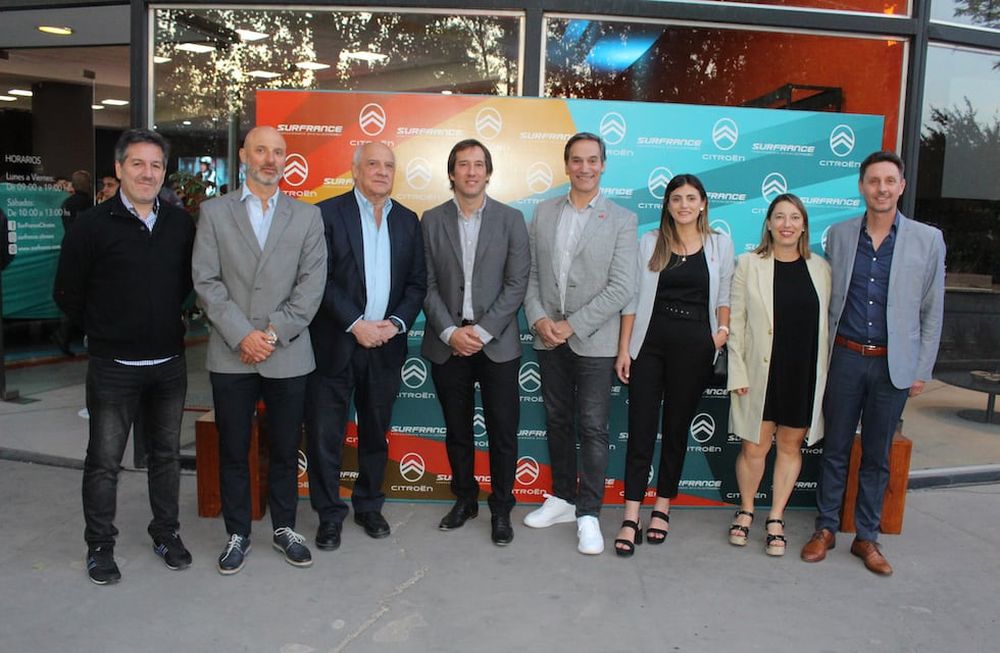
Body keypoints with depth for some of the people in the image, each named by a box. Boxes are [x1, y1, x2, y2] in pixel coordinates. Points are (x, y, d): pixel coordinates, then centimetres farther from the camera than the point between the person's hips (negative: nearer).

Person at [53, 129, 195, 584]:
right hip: (114, 367, -3)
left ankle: (166, 533, 30)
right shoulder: (92, 225, -8)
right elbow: (68, 294, -1)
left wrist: (168, 321, 10)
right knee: (104, 461, 7)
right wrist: (102, 332, 5)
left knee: (166, 454, 14)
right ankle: (100, 546, 23)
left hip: (169, 363, 3)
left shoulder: (180, 224, 2)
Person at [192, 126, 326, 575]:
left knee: (285, 449, 10)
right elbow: (206, 281, -2)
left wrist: (274, 333, -10)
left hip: (288, 355, 0)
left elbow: (312, 284, -1)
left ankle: (284, 528, 28)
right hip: (230, 355, 0)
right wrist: (242, 335, -12)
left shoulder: (307, 216, 6)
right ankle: (238, 535, 24)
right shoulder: (214, 212, 5)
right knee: (233, 450, 9)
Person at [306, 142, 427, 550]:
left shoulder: (407, 221, 10)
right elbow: (320, 279, -9)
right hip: (336, 344, -3)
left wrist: (397, 323, -7)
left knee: (376, 432, 14)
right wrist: (356, 325, -15)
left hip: (386, 345, 4)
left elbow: (417, 283, 8)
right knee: (325, 435, 2)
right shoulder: (329, 213, -3)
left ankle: (369, 506, 30)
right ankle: (329, 514, 18)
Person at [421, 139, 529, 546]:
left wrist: (483, 331, -12)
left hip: (497, 342, -1)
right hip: (447, 342, 2)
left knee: (503, 431, 3)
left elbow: (517, 283, -4)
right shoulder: (432, 221, 5)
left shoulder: (510, 219, 2)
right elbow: (427, 284, 2)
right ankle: (465, 499, 30)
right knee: (457, 430, 12)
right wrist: (450, 331, -10)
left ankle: (501, 508, 19)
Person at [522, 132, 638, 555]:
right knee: (557, 422, 13)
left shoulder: (621, 220, -2)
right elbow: (530, 272, 7)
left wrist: (571, 325, -14)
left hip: (593, 342, -3)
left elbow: (621, 287, -10)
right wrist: (538, 319, -9)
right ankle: (562, 498, 28)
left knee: (592, 428, 0)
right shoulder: (544, 213, 8)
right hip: (548, 339, 4)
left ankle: (588, 514, 11)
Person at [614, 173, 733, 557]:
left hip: (694, 345, 1)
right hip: (650, 341, 0)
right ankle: (631, 518, 2)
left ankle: (662, 508, 23)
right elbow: (634, 298, 3)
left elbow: (724, 295, 13)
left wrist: (722, 330, -4)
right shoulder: (650, 242, 3)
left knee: (676, 428, 9)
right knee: (641, 428, -2)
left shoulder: (720, 244, 5)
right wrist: (624, 349, -1)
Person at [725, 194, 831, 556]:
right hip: (762, 373, -2)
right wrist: (738, 373, -8)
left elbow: (827, 323, 8)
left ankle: (776, 519, 26)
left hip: (805, 373, 2)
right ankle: (746, 511, 28)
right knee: (754, 447, 4)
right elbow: (736, 322, -2)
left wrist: (826, 373, 4)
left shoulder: (820, 269, 6)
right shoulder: (749, 264, -1)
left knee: (790, 445, 11)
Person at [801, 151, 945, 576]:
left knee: (877, 456, 10)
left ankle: (866, 538, 23)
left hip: (894, 365, 0)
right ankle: (826, 529, 22)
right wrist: (822, 353, 4)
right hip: (845, 357, 1)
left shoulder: (927, 240, 0)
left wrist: (922, 370, 1)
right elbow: (827, 299, 8)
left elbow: (932, 311, 3)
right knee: (835, 449, 9)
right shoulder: (839, 235, 3)